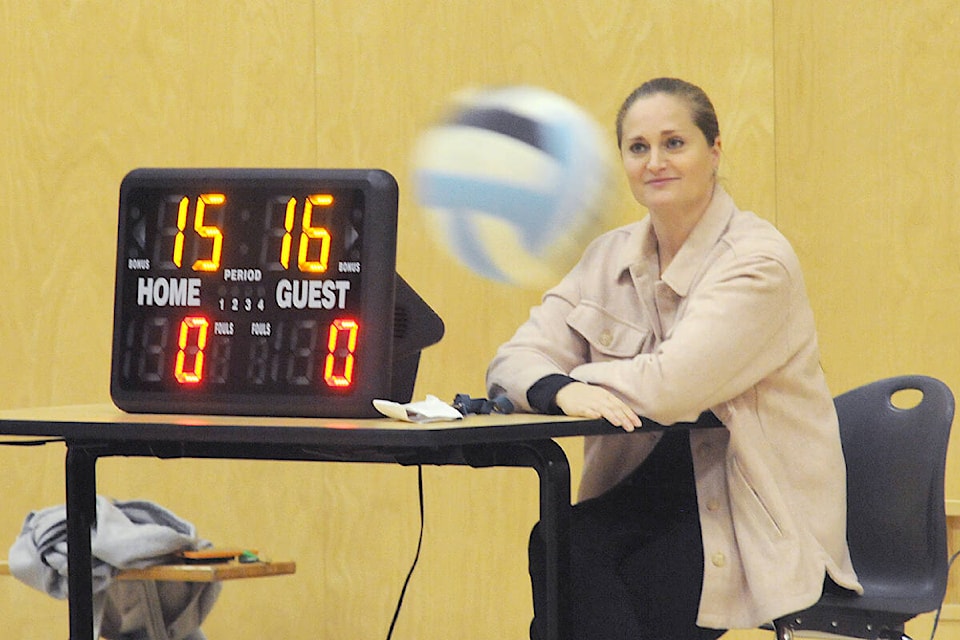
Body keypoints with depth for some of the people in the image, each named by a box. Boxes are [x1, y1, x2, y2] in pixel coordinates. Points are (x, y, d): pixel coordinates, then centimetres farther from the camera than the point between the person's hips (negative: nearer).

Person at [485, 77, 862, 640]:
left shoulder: (759, 260, -13)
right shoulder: (611, 257, 9)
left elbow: (671, 387, -23)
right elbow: (514, 359, 1)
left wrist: (583, 376, -5)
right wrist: (563, 390, -23)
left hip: (759, 517, -6)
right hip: (659, 484, 6)